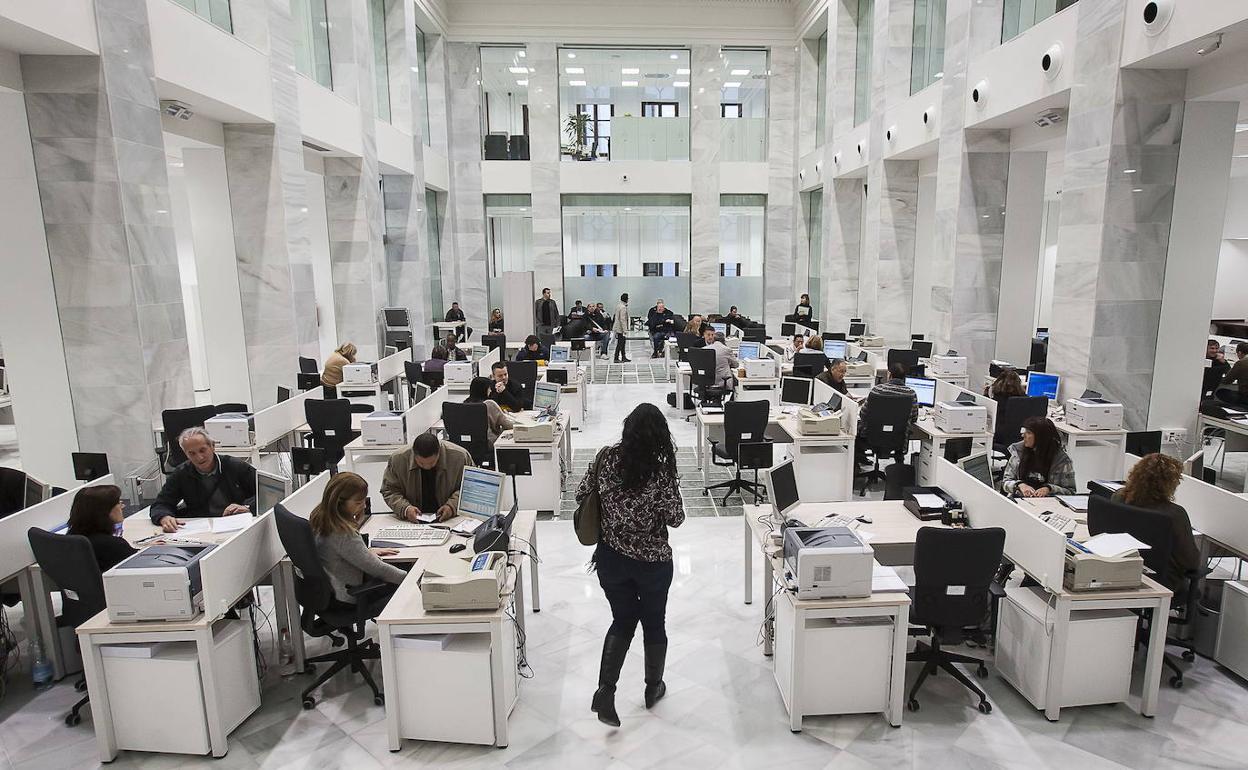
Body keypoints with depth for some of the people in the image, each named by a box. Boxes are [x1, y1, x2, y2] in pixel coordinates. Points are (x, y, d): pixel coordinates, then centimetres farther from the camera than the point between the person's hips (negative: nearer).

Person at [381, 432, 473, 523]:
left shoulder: (460, 456, -14)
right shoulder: (397, 459, -11)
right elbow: (389, 491, -1)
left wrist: (452, 505, -20)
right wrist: (405, 508, -19)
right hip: (413, 520, 3)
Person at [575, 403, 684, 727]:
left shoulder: (606, 457, -12)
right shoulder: (661, 472, -22)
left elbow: (581, 495, 0)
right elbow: (675, 519, -12)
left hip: (611, 558, 3)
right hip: (652, 562, -3)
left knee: (622, 620, 20)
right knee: (654, 623, 20)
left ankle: (605, 690, 6)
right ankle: (653, 687, 39)